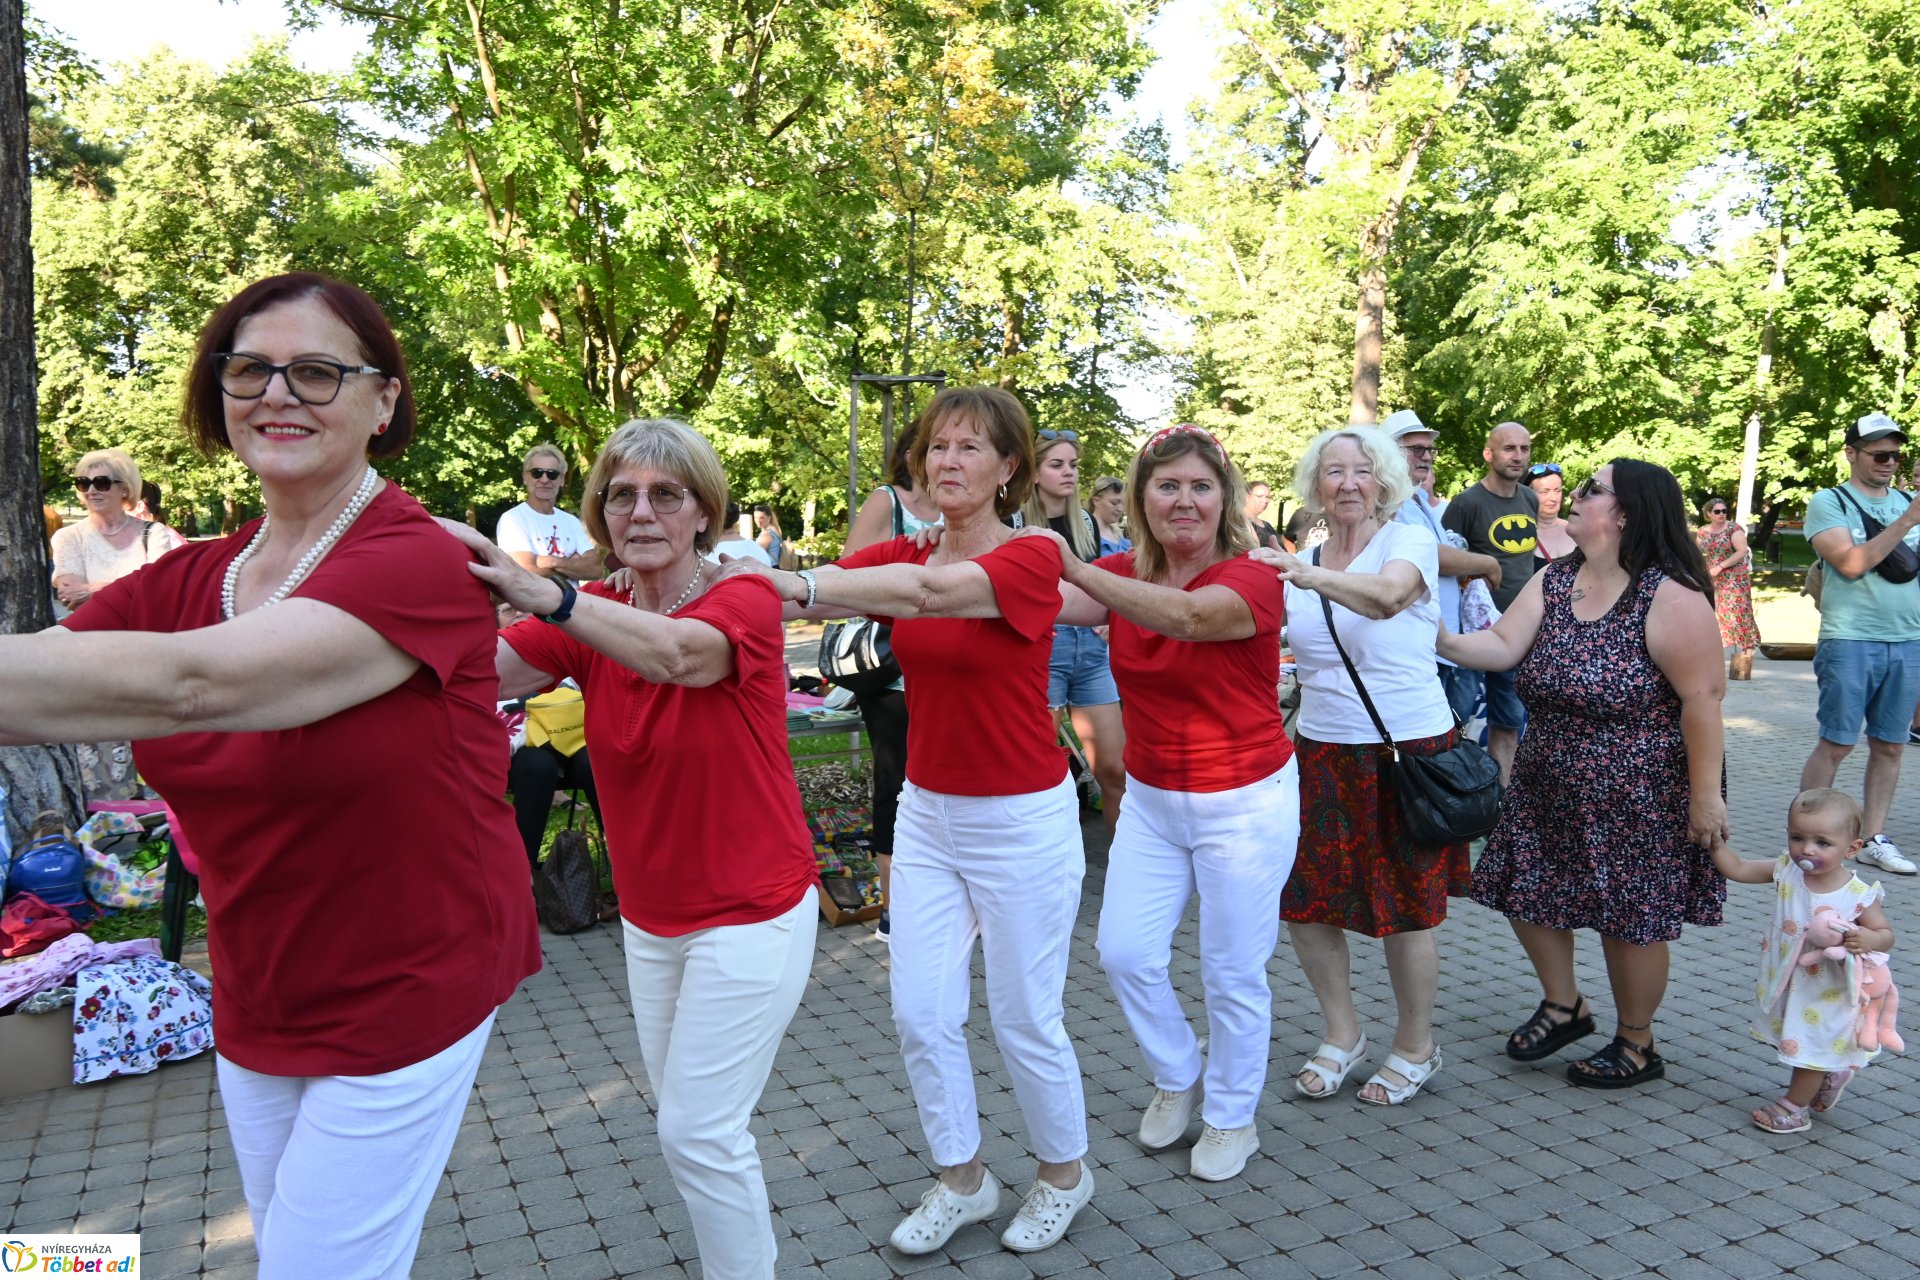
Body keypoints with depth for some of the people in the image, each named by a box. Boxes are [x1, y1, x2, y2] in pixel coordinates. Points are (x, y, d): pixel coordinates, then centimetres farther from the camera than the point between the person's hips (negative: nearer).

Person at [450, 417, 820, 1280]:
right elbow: (486, 670, -20)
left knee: (696, 1129, -2)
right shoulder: (589, 616, -2)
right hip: (649, 919, 6)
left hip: (750, 917, -6)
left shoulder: (744, 602, -17)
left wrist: (537, 591, -54)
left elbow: (680, 653, -40)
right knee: (680, 1117, 19)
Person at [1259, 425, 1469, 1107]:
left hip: (1408, 751, -5)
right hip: (1322, 752, 5)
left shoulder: (1409, 540, -8)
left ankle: (1416, 1046, 28)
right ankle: (1342, 1033, 28)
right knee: (1302, 899, 5)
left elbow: (1387, 595, -31)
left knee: (1404, 906, 5)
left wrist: (1312, 575, -49)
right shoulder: (1298, 568, 8)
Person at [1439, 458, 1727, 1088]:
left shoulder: (1670, 596, -19)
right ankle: (1564, 1005, 38)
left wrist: (1707, 794, -18)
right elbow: (1503, 646, -5)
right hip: (1549, 785, 7)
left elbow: (1703, 697, -19)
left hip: (1639, 794, -7)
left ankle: (1637, 1046, 30)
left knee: (1629, 918, 7)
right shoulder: (1554, 580, 1)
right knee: (1526, 891, 13)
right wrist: (1446, 643, -24)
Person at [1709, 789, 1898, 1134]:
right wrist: (1715, 843, -18)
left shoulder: (1859, 895, -22)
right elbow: (1738, 869, -5)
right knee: (1796, 1040, 23)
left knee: (1813, 1047, 13)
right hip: (1786, 984, 5)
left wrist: (1868, 939, -32)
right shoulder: (1786, 870, -12)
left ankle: (1795, 1107, 32)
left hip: (1827, 993, -5)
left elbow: (1886, 934, -11)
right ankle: (1831, 1074, 52)